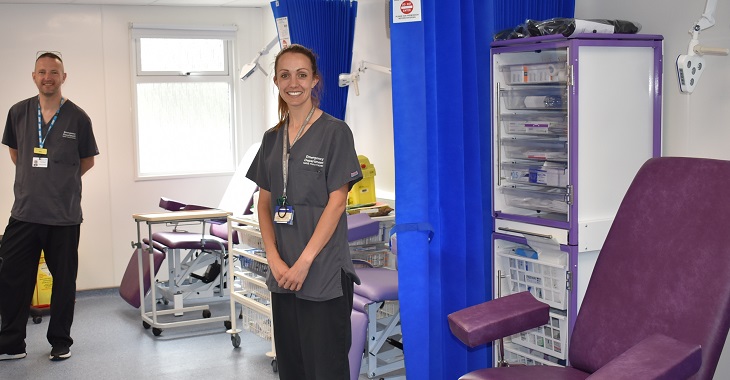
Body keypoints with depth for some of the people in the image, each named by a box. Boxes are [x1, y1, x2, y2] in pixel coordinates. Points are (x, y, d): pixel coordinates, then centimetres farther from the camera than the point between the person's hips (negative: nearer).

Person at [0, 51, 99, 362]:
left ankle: (60, 342, 21)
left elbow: (87, 160, 9)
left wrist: (61, 182, 10)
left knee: (64, 280, 7)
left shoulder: (77, 117, -3)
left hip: (65, 216, -2)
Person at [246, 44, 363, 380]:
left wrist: (305, 261, -15)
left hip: (324, 273, -6)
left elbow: (336, 202, -10)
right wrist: (274, 259, -4)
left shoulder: (335, 132, -5)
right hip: (283, 274, 6)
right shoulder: (272, 138, 12)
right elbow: (264, 202, 10)